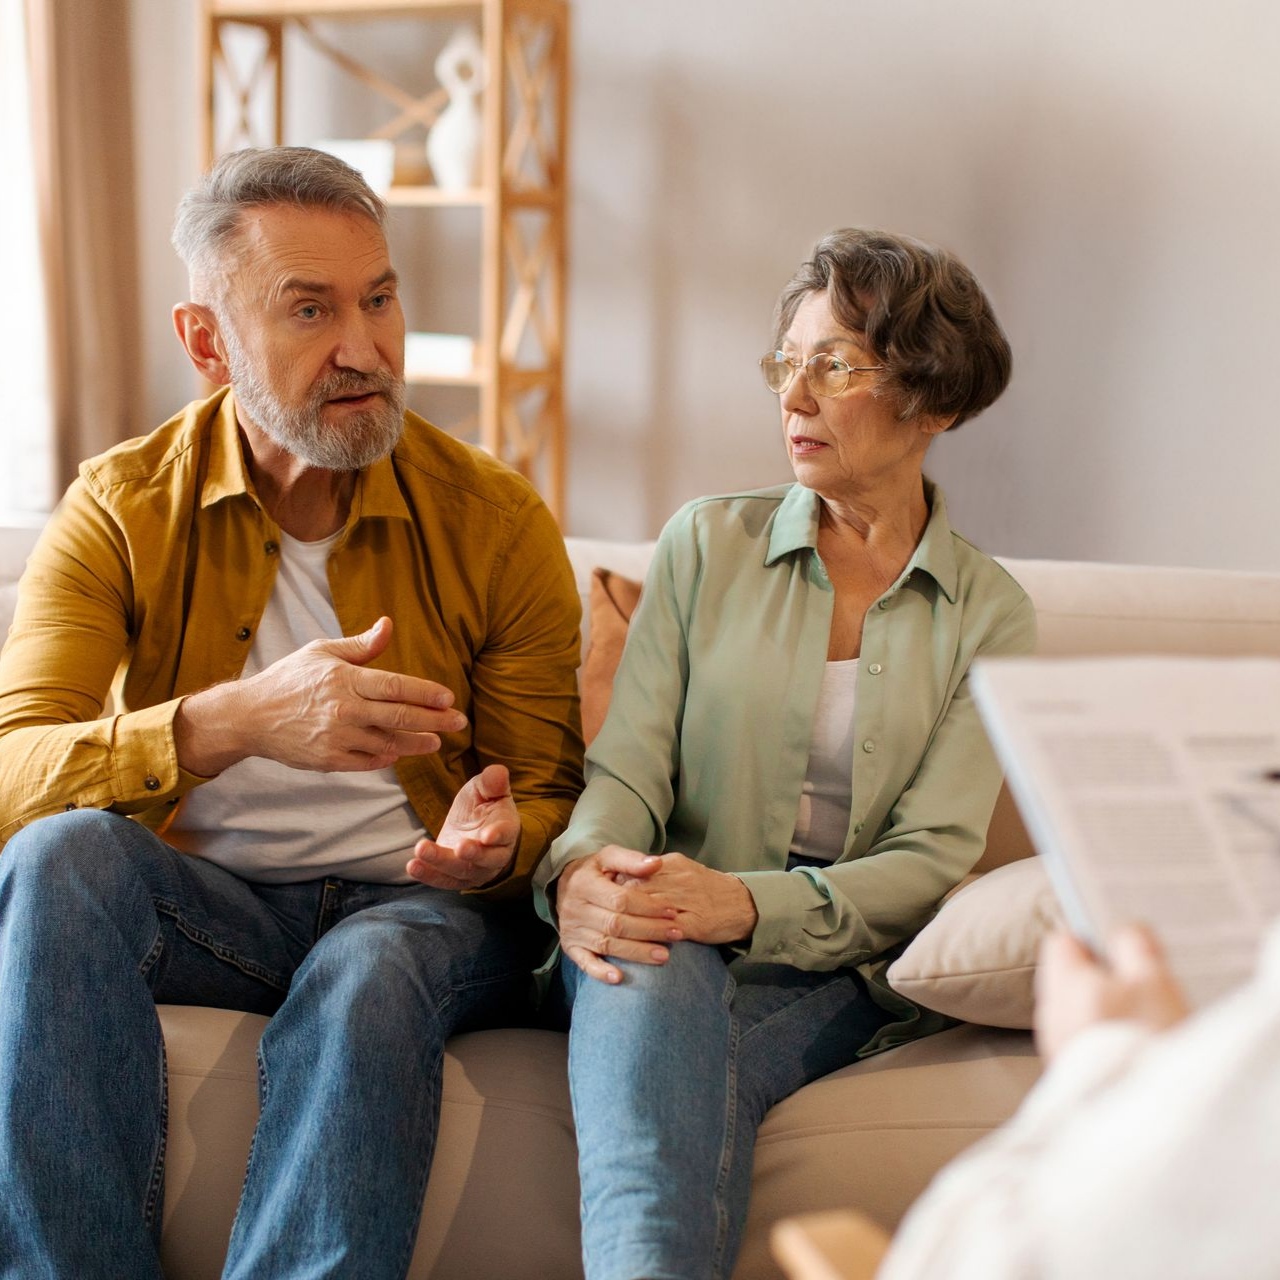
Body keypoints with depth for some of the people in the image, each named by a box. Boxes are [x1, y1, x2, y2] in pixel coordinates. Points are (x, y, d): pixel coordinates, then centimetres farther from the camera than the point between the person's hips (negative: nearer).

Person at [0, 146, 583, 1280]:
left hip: (420, 902, -1)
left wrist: (498, 841, -24)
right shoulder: (122, 510, -4)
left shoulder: (497, 519, -3)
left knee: (369, 976, -36)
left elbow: (549, 792, 2)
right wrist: (234, 721, -35)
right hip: (203, 905, 2)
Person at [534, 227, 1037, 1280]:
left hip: (837, 960, 0)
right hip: (668, 937, 1)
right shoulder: (708, 543, 10)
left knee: (671, 1072, -36)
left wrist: (750, 904, -22)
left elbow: (933, 859, -3)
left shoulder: (988, 614, 7)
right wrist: (580, 870, -25)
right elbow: (627, 765, 1)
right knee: (648, 977, -38)